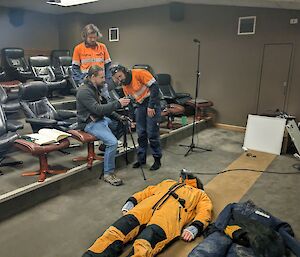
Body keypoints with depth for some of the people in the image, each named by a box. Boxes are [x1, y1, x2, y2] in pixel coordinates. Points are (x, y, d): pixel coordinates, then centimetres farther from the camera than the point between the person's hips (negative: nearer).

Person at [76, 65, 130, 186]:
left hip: (100, 119, 10)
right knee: (113, 142, -26)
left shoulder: (95, 89, 12)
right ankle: (108, 174, -12)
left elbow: (104, 108, 15)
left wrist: (118, 117, 4)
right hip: (89, 123, -10)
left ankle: (106, 145, 27)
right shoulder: (84, 91, -19)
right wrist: (118, 103, -28)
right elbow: (98, 109, -29)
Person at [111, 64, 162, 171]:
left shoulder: (139, 73, -16)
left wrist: (151, 106, -20)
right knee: (141, 133, 8)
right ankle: (141, 158, 21)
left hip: (152, 102, -7)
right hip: (140, 105, 7)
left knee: (152, 133, -6)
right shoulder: (124, 86, 8)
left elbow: (154, 87, -19)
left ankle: (157, 159, 8)